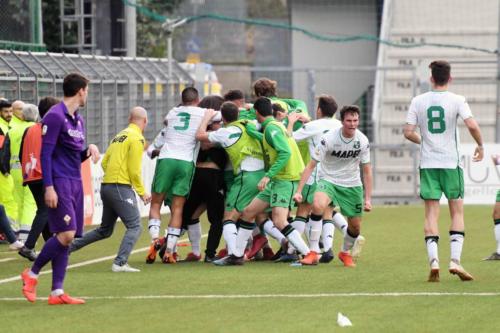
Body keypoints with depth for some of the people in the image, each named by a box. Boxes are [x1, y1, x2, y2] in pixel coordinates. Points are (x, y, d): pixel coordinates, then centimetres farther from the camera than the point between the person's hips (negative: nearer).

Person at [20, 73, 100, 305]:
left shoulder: (78, 120, 17)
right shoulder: (55, 116, -10)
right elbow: (45, 153, -13)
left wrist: (89, 150, 3)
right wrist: (49, 187, -19)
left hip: (75, 183, 9)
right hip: (59, 183, -9)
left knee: (66, 238, 4)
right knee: (66, 234, -16)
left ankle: (57, 292, 4)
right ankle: (32, 274, 0)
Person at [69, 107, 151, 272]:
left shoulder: (119, 136, 17)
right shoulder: (137, 138, -8)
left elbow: (104, 162, 15)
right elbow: (134, 170, -13)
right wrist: (142, 192, -4)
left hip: (106, 185, 9)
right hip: (121, 188, -8)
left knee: (104, 230, 19)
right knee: (134, 226, -7)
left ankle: (68, 247, 20)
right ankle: (120, 263, -20)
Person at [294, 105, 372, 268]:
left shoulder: (362, 141, -10)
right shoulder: (328, 138, -20)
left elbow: (367, 171, 1)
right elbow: (311, 165, -17)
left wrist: (368, 199, -3)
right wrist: (299, 191, -23)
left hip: (352, 185, 3)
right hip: (328, 180, -3)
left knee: (355, 226, 6)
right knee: (318, 205, -33)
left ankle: (345, 253, 39)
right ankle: (313, 251, -26)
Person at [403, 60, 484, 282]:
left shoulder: (418, 101, 2)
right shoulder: (457, 100, -5)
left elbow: (408, 132, -1)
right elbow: (472, 125, -16)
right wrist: (480, 145, 2)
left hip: (427, 164, 2)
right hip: (451, 163, -2)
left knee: (431, 213, 3)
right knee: (457, 212, 7)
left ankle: (433, 262, -10)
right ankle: (455, 261, -5)